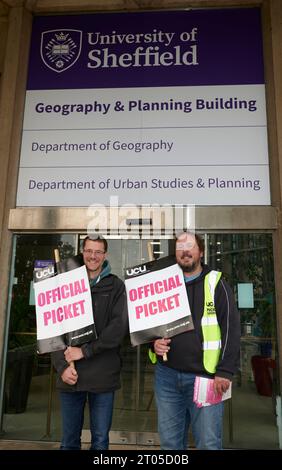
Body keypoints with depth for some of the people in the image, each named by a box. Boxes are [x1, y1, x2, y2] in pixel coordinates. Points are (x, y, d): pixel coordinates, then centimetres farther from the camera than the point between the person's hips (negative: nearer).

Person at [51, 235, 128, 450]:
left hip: (103, 375, -2)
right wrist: (62, 365, -8)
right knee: (69, 440, 16)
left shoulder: (115, 286, -1)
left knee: (100, 440, 12)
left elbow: (119, 327, -10)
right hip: (70, 375, 2)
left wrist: (85, 351, -15)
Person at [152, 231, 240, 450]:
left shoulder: (215, 282, 0)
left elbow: (231, 327, -5)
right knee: (170, 441, 15)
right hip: (167, 374, 3)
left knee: (209, 443, 5)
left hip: (205, 376, -3)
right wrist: (154, 341, -2)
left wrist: (226, 371, -10)